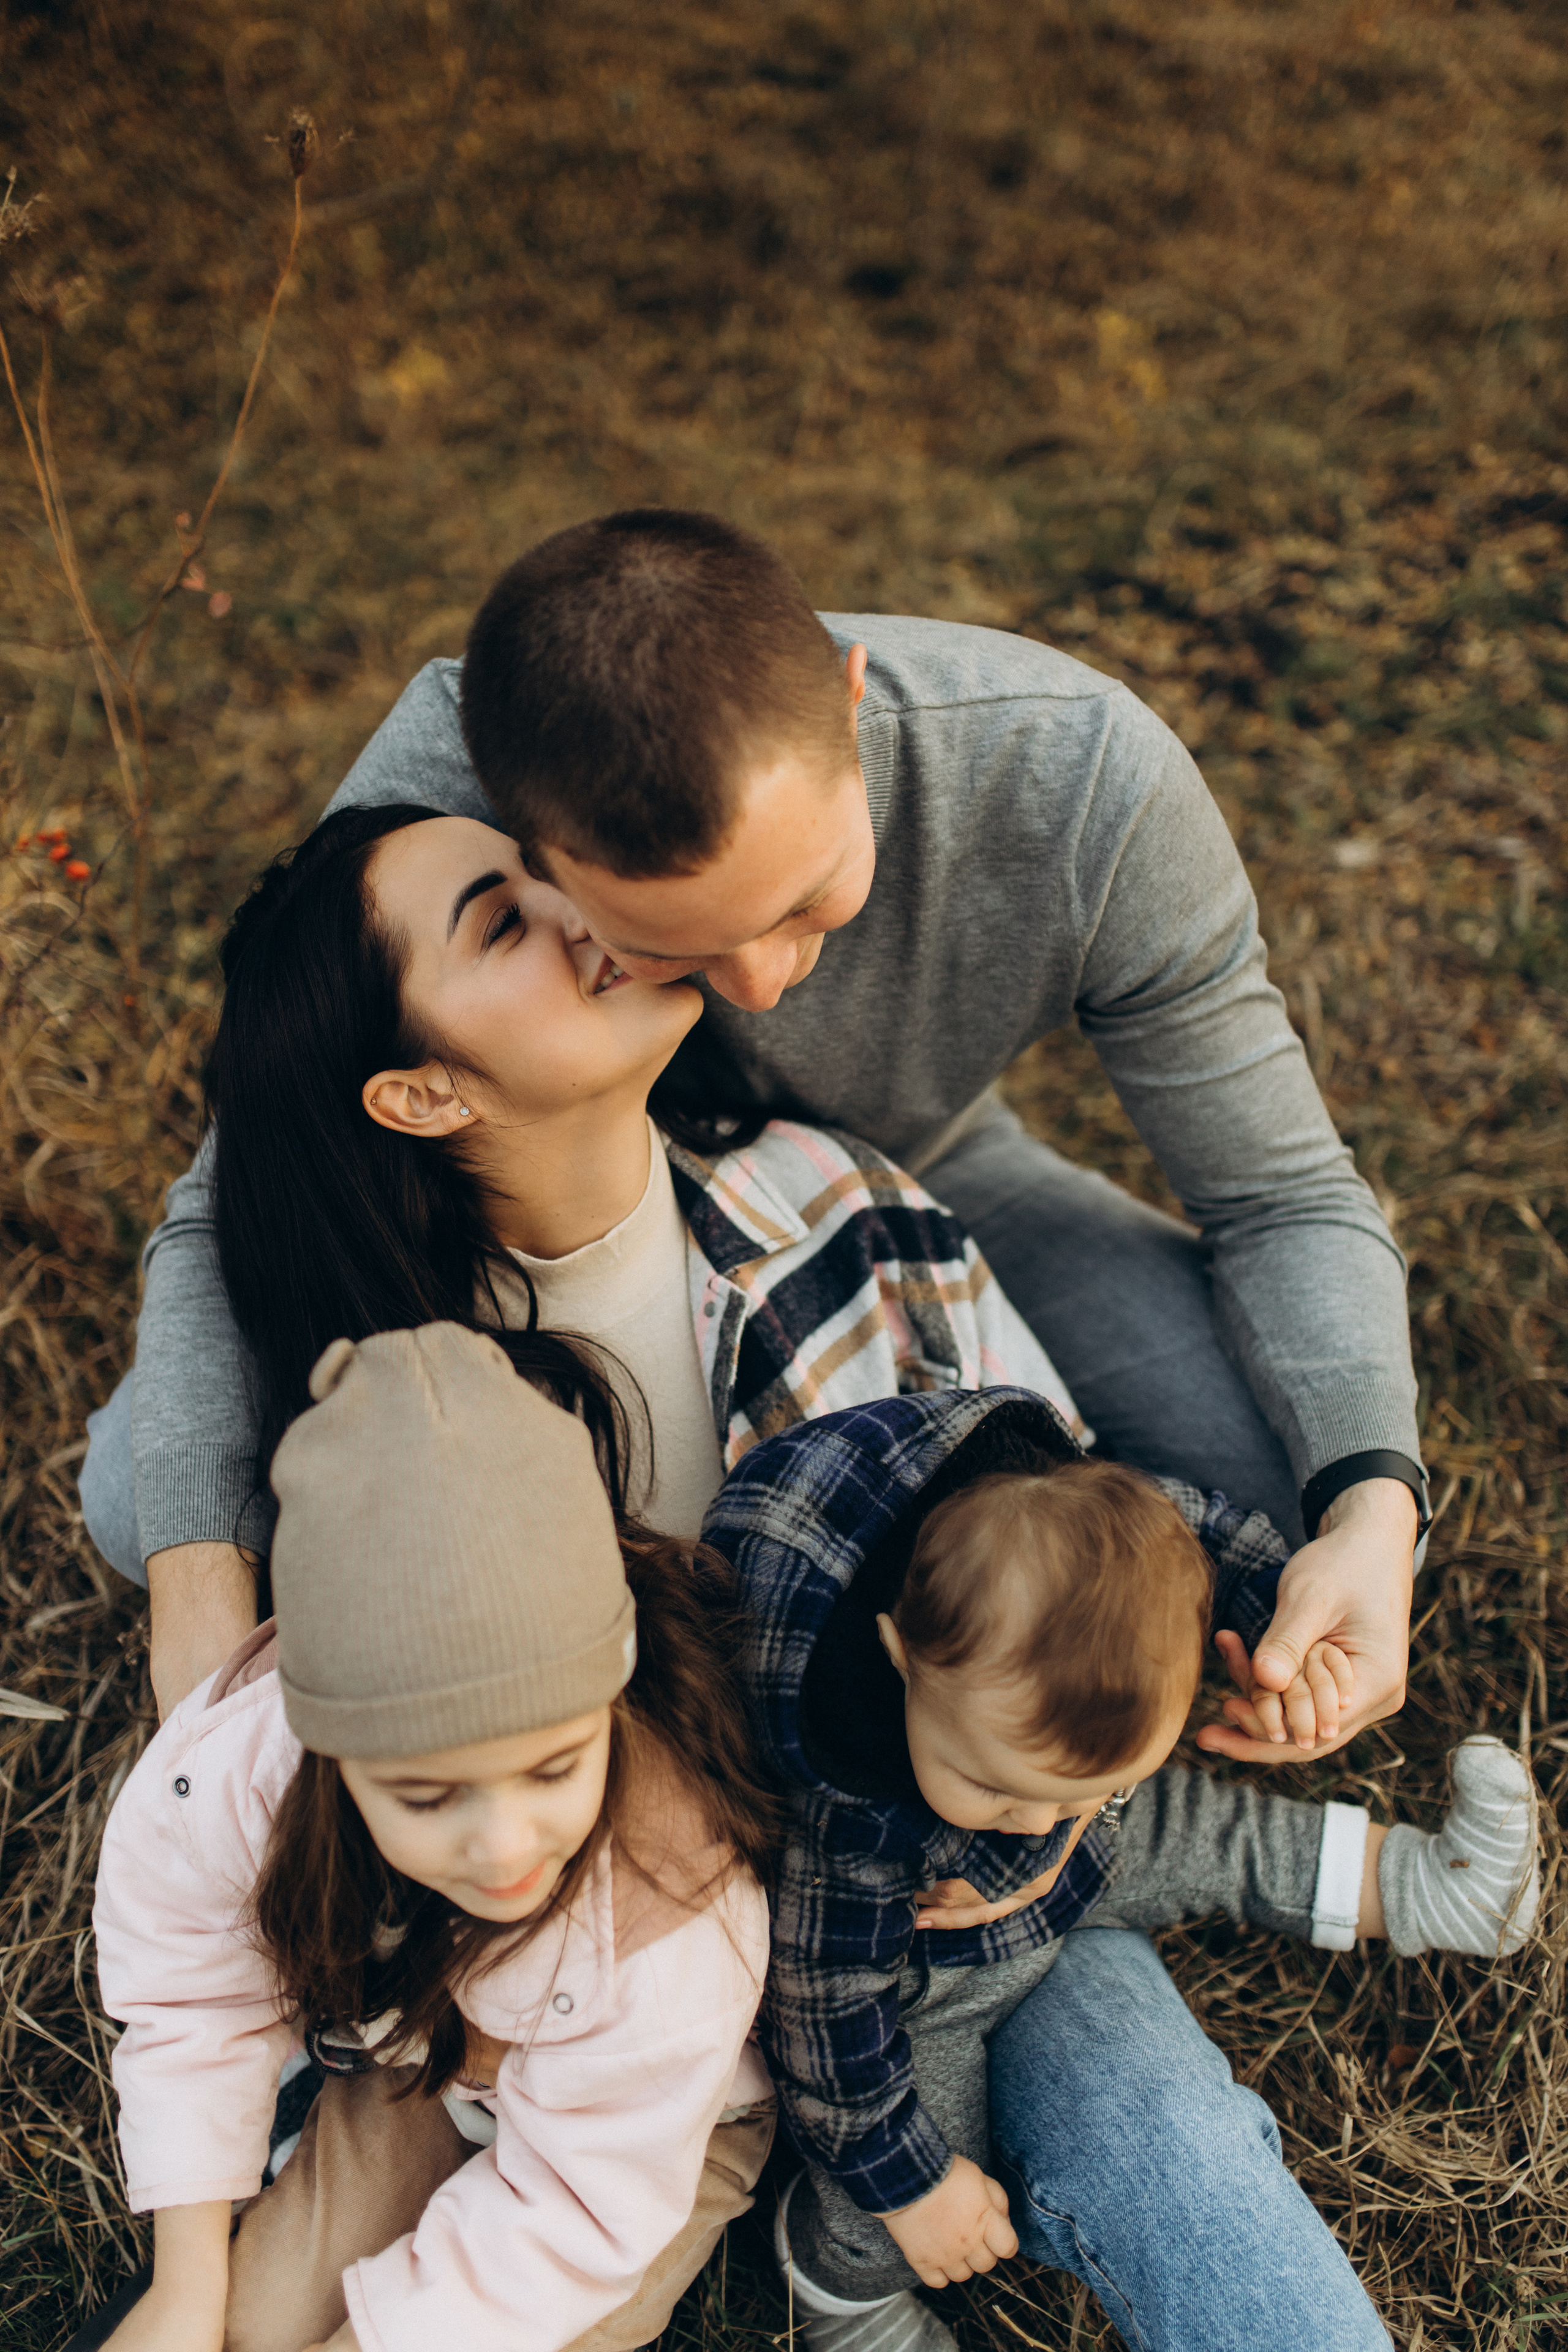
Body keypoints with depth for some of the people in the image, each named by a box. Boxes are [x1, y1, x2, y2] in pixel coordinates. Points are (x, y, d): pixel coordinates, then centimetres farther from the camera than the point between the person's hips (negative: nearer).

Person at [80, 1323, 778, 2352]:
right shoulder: (225, 1765, -32)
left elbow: (576, 2206, -28)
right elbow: (195, 2003, -11)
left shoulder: (674, 1908, -43)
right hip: (417, 2065, 3)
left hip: (654, 2128, -3)